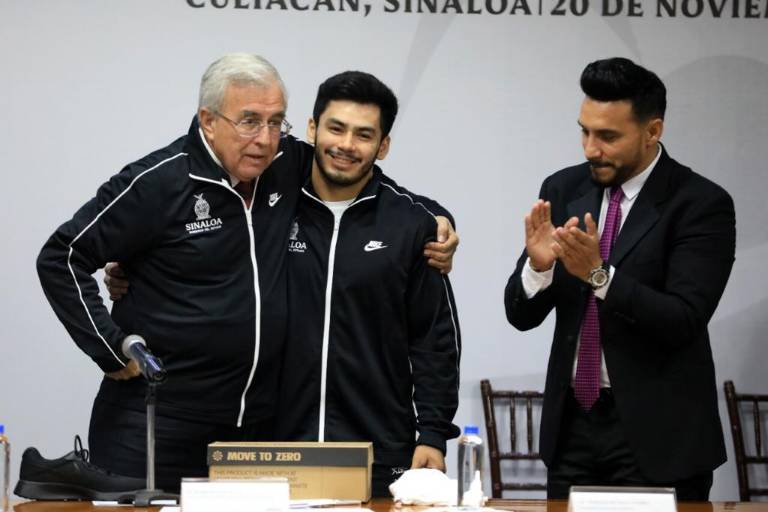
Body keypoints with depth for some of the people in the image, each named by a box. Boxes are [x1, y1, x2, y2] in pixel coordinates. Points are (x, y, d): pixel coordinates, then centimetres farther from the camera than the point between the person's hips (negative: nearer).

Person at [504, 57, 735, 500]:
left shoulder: (701, 204, -10)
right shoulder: (563, 190, 3)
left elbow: (684, 321, -18)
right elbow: (521, 314, 3)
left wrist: (600, 273, -28)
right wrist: (538, 266, -18)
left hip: (657, 434, -4)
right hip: (572, 425, 4)